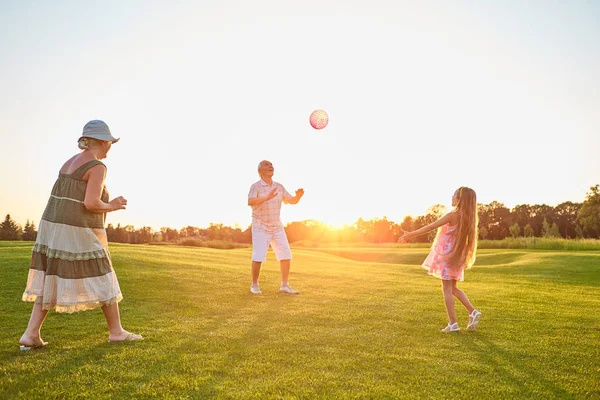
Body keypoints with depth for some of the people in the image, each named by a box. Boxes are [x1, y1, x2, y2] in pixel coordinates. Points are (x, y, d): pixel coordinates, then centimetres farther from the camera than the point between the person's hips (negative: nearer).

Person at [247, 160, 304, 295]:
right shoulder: (256, 187, -12)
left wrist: (299, 195, -16)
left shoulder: (279, 187, 6)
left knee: (285, 255, -2)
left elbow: (292, 201, 8)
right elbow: (250, 202, -31)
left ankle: (284, 286, 7)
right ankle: (254, 285, 9)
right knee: (258, 257, -9)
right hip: (260, 228, -5)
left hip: (277, 227, 5)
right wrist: (267, 197, -46)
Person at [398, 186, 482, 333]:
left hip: (447, 256, -7)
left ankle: (453, 323, 0)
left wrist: (410, 234, -8)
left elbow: (430, 227, -14)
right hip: (456, 257, 7)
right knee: (453, 288, 20)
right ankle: (472, 312, 10)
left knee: (447, 289, -1)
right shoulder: (468, 218, 3)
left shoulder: (452, 215, -16)